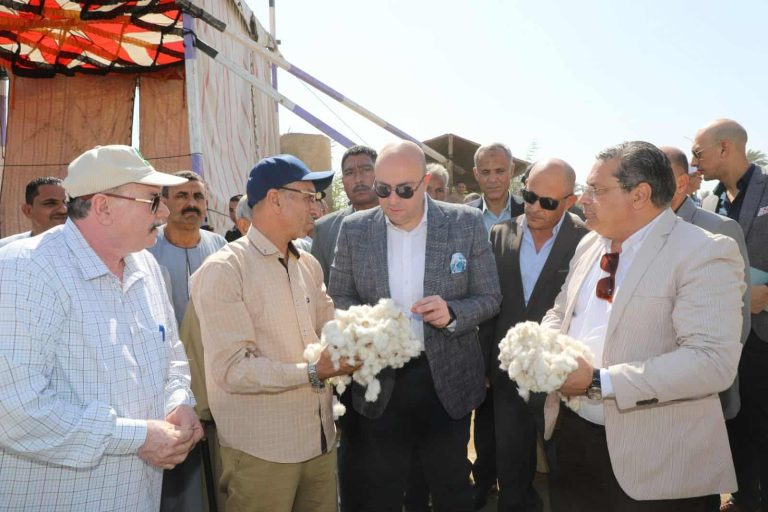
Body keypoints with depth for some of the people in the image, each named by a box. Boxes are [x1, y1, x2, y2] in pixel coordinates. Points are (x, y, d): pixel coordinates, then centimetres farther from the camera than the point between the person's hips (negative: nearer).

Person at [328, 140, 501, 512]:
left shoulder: (467, 224, -8)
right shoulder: (354, 229, -4)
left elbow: (489, 298, -3)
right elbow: (339, 298, 4)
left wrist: (452, 313, -23)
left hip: (447, 380, -1)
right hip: (379, 382, 1)